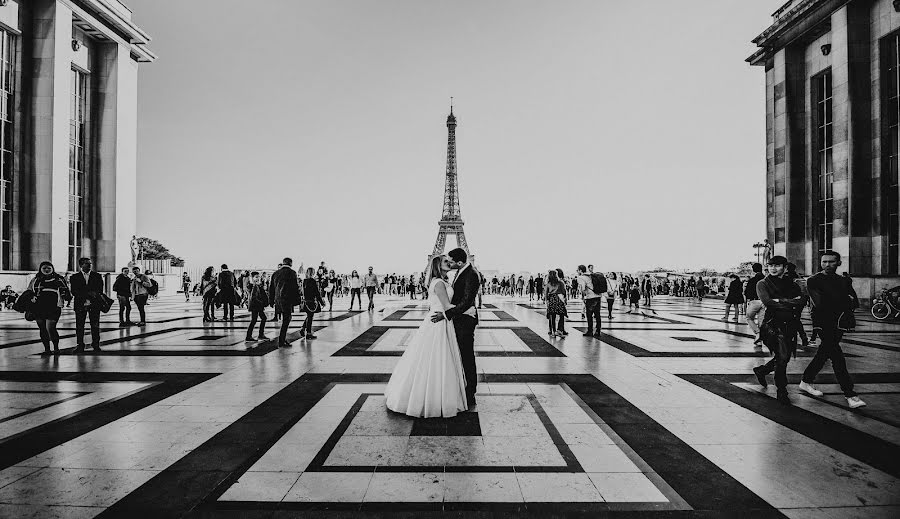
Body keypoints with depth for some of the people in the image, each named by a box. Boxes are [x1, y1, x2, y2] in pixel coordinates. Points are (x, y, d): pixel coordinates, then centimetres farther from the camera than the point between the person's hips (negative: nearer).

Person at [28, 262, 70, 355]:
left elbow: (67, 294, 10)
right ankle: (47, 349, 18)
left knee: (50, 328, -13)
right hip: (38, 308, 4)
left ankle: (56, 348, 3)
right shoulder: (35, 280, 13)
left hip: (53, 308, -4)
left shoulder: (59, 279, 7)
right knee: (42, 329, 8)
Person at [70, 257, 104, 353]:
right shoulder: (75, 277, 7)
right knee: (79, 326, 2)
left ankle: (96, 345, 8)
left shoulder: (97, 276, 10)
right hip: (80, 305, 0)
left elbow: (100, 290, 5)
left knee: (95, 325, 1)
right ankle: (80, 346, 9)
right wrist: (88, 294, -16)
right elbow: (74, 291, -3)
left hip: (94, 304, 0)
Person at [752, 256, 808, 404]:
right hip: (773, 324, -5)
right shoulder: (762, 284, -1)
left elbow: (803, 301, 1)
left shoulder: (791, 284, 13)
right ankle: (781, 391, 2)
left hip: (790, 326, 5)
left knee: (784, 357, 13)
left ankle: (761, 370, 40)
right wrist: (792, 304, -12)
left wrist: (781, 300, -12)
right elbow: (767, 302, -16)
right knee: (782, 357, -14)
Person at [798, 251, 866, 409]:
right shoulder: (814, 280, -6)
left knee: (824, 353, 13)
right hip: (823, 323, -6)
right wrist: (844, 301, -7)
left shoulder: (844, 280, 12)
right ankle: (850, 395, -7)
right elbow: (820, 304, -15)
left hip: (839, 323, 6)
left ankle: (806, 381, 27)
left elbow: (855, 303, 5)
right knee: (837, 356, -9)